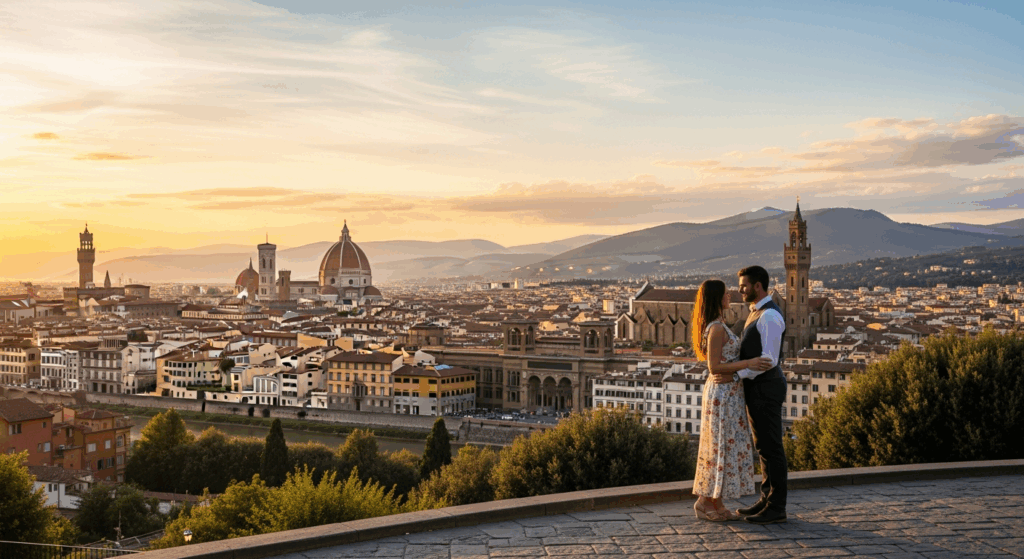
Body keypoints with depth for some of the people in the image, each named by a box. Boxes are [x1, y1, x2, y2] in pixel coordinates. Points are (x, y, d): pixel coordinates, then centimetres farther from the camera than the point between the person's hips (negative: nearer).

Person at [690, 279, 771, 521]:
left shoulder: (716, 326, 13)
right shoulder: (716, 328, -18)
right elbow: (714, 367, -22)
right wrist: (747, 363, -23)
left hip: (727, 391, 10)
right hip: (722, 392, -10)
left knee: (727, 446, 11)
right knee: (722, 446, -4)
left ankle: (717, 504, 15)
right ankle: (704, 501, 4)